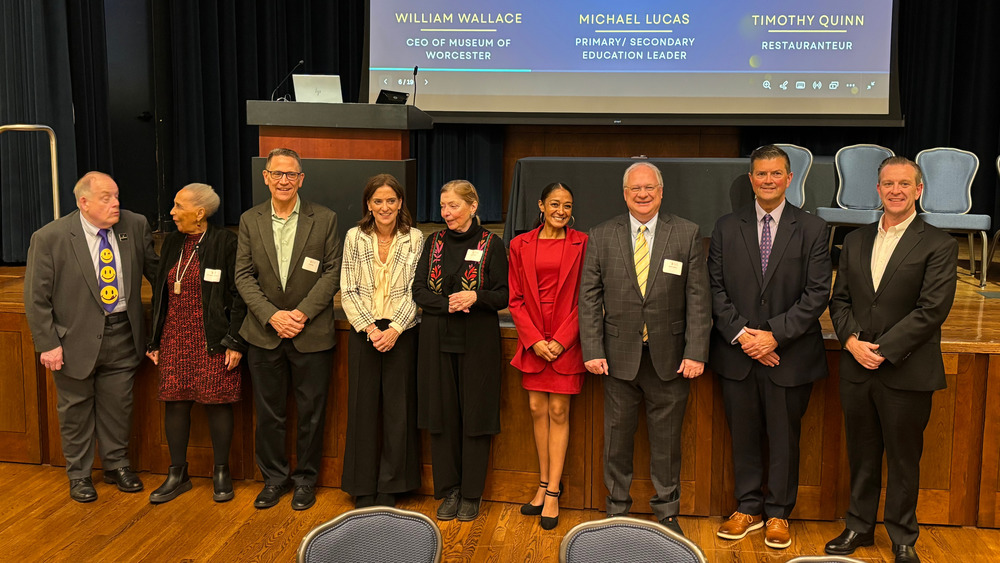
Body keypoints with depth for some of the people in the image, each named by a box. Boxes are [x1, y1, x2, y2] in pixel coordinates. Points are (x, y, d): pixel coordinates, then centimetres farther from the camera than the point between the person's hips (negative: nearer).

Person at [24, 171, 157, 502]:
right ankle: (79, 475, 32)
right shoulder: (50, 238, -13)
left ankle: (117, 465, 36)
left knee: (118, 406, 15)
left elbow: (155, 269, 9)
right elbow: (36, 298, -9)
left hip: (122, 335, 3)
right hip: (75, 340, -3)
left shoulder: (135, 226, -4)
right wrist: (48, 344, -11)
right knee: (76, 409, 13)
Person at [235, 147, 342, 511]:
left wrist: (302, 312, -14)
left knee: (311, 412, 7)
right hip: (264, 333, 2)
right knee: (268, 412, 11)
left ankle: (305, 479, 24)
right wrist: (272, 315, -12)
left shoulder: (324, 219, -2)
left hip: (312, 333, -2)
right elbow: (243, 275, 1)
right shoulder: (250, 221, 5)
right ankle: (274, 478, 27)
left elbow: (333, 273, -5)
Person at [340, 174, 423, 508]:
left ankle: (389, 488, 18)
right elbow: (347, 292, 0)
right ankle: (363, 489, 17)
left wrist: (395, 330, -13)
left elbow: (416, 291, -2)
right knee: (363, 408, 5)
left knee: (399, 409, 4)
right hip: (364, 332, 1)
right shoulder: (354, 237, 2)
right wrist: (370, 328, -11)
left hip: (401, 333, 0)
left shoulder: (415, 239, 0)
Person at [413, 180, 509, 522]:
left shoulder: (491, 244, -1)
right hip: (438, 340, 3)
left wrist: (475, 297, -21)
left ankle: (472, 494, 14)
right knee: (442, 414, 6)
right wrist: (448, 304, -14)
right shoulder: (434, 243, 10)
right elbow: (418, 290, 4)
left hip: (477, 341, -3)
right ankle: (449, 490, 19)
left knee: (475, 414, 2)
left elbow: (503, 296, -2)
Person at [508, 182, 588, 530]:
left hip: (566, 341, -2)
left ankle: (552, 492, 7)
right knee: (537, 409, 7)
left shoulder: (581, 244, 0)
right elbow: (516, 299, 4)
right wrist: (534, 339, -7)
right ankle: (544, 484, 20)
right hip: (533, 341, 3)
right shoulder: (520, 245, 5)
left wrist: (561, 339, -11)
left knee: (558, 411, 1)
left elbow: (585, 298, -3)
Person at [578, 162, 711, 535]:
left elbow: (698, 297, -2)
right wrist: (592, 350, -6)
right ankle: (617, 508, 28)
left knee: (667, 438, 10)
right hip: (619, 355, 1)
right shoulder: (601, 237, 2)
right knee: (617, 436, 11)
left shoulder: (687, 234, 0)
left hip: (670, 357, 0)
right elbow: (589, 297, 1)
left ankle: (667, 511, 27)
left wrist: (696, 352, -9)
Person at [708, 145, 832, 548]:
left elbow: (817, 293, -7)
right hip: (737, 353, 2)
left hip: (790, 355, -1)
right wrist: (741, 334, -10)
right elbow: (715, 288, 2)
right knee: (744, 436, 11)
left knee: (784, 438, 9)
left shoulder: (812, 229, -1)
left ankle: (779, 514, 25)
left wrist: (775, 334, -15)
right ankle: (749, 508, 27)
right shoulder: (726, 228, 5)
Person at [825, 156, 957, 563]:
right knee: (861, 454, 15)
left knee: (904, 460, 9)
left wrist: (882, 349, -16)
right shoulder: (855, 241, 10)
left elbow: (932, 311, -13)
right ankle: (859, 526, 30)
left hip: (906, 373, -4)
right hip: (856, 369, 4)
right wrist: (853, 341, -9)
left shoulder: (939, 245, -6)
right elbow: (839, 300, 9)